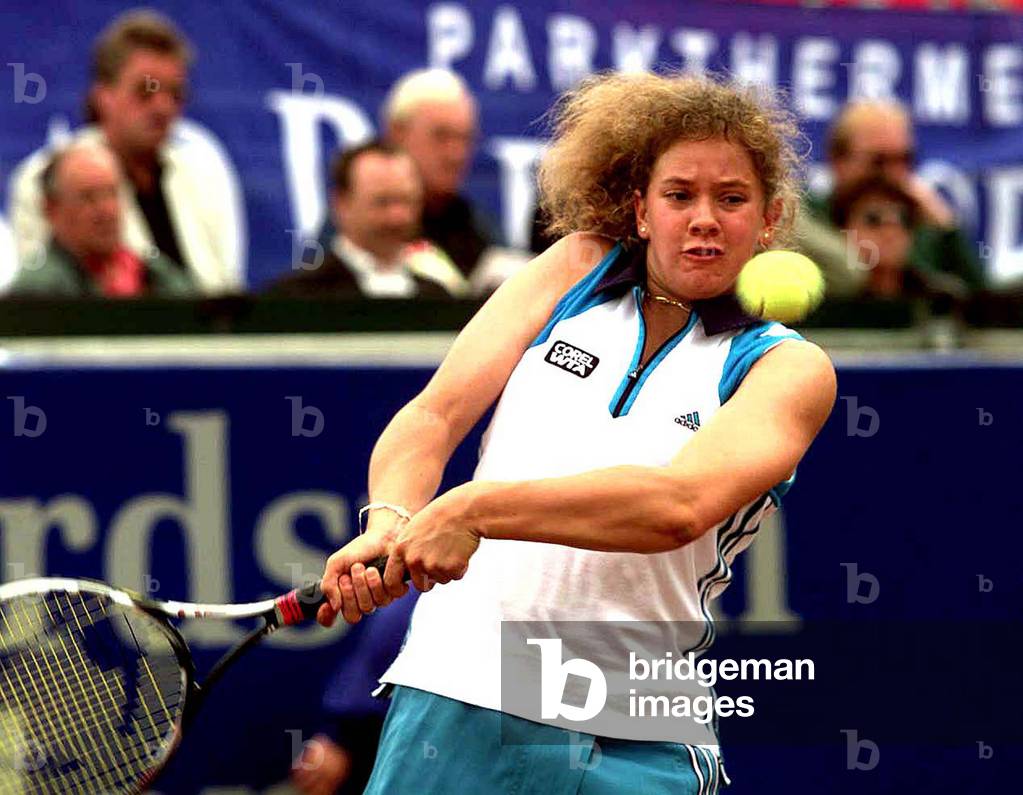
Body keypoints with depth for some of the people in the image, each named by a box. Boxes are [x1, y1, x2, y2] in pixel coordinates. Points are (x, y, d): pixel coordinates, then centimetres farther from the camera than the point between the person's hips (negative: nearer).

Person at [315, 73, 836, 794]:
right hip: (452, 704, 2)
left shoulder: (789, 368, -1)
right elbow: (433, 415, 3)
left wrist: (476, 509, -29)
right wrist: (389, 524, -19)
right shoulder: (580, 268, 11)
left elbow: (681, 505, -20)